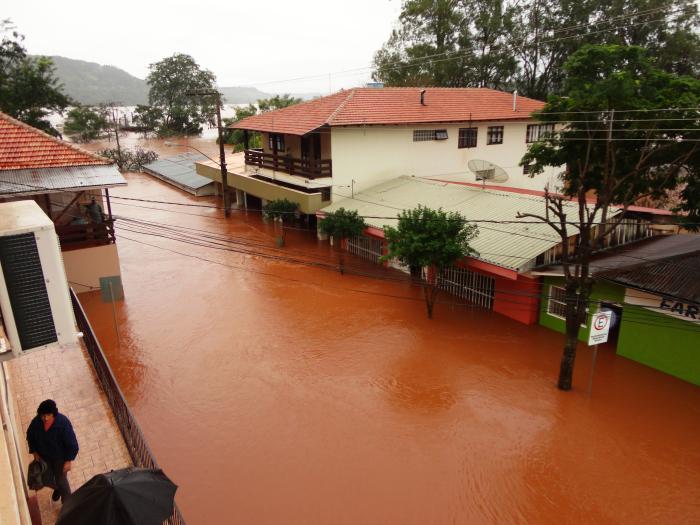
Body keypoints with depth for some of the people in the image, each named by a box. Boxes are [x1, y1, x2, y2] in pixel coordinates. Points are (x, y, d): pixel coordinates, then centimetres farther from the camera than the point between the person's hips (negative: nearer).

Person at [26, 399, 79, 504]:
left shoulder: (63, 423, -34)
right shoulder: (36, 422, -23)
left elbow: (71, 444, -25)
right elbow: (30, 436, 0)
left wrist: (68, 461, -22)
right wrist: (34, 452, -2)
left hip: (60, 457, -4)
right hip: (44, 456, 4)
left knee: (61, 479, 7)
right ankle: (57, 488, 59)